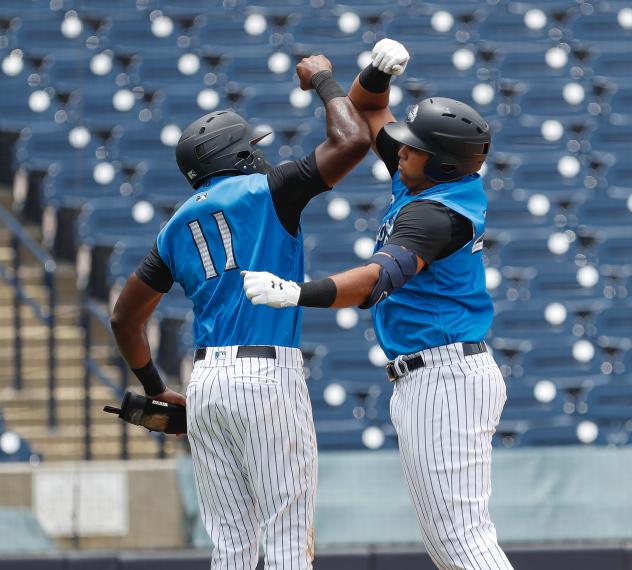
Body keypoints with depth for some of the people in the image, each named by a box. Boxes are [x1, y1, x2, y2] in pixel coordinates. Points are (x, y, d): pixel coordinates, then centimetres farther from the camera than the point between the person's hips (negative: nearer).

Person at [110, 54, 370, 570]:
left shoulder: (178, 227, 18)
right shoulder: (268, 191, 1)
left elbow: (125, 319, 21)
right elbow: (353, 141, -7)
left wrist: (157, 392, 30)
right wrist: (324, 82, 10)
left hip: (205, 387, 6)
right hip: (270, 374, -6)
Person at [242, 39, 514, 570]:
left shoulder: (435, 212, -20)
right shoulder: (419, 179, 9)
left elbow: (379, 278, -36)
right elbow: (365, 108, 20)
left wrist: (297, 294, -48)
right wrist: (378, 71, -2)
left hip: (443, 381, -11)